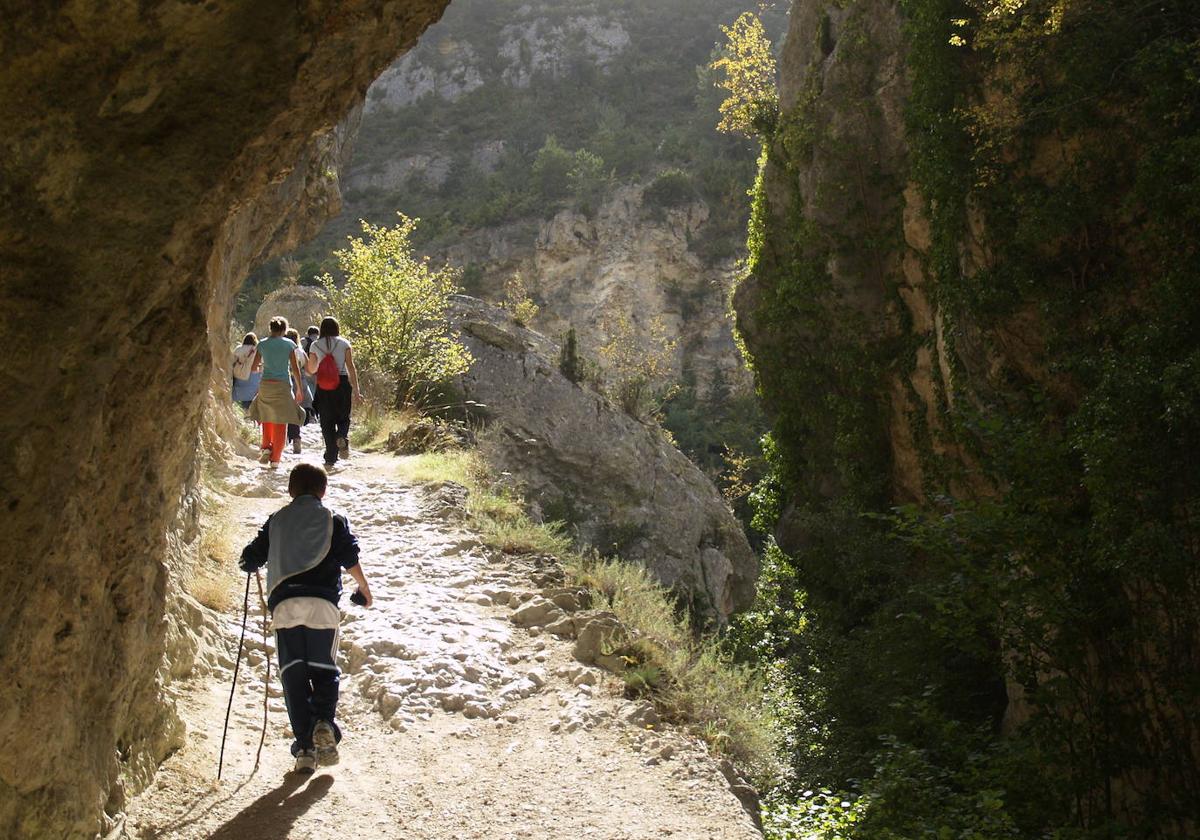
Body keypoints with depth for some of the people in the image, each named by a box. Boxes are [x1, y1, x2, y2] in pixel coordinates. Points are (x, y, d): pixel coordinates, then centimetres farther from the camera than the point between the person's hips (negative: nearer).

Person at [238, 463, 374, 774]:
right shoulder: (333, 519, 12)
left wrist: (249, 562, 40)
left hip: (284, 605, 1)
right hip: (322, 603, -1)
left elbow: (250, 560, 16)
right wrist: (363, 586, 16)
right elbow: (349, 558, 0)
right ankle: (324, 722, -17)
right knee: (324, 669, 11)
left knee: (293, 675, 5)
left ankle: (304, 746, -2)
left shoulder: (276, 520, 17)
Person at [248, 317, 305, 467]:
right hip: (283, 385, -2)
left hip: (266, 384, 2)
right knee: (280, 422, 3)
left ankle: (266, 447, 0)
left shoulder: (262, 344, 4)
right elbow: (295, 368, -1)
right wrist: (299, 389, 7)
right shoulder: (289, 344, -1)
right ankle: (275, 459, 3)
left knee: (266, 418, 18)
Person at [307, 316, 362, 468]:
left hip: (323, 385, 1)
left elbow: (311, 370, 13)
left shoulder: (315, 345, 6)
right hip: (342, 383, -1)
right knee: (343, 418, 14)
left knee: (327, 422, 6)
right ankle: (342, 436, -19)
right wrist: (356, 390, -6)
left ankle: (331, 458, 1)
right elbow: (351, 367, -5)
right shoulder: (344, 343, 2)